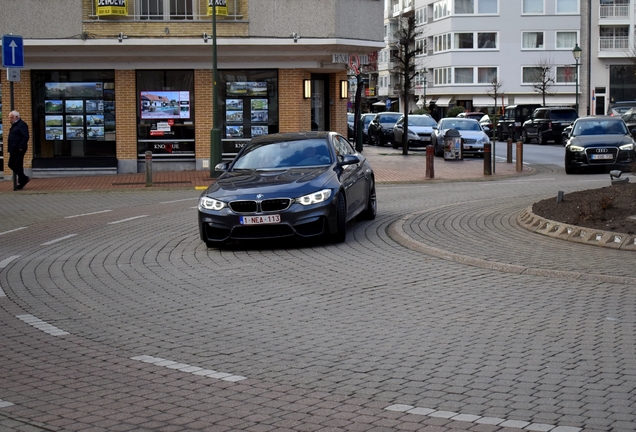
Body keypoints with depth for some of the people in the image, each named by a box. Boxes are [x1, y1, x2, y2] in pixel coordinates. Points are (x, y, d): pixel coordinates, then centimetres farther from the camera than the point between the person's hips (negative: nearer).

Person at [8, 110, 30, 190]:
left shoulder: (22, 125, -12)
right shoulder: (14, 125, 19)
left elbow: (26, 137, -20)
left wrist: (20, 147, -23)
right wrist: (10, 149, 16)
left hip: (19, 150, -10)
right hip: (13, 150, 10)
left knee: (18, 166, -6)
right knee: (11, 164, 10)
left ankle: (21, 183, 3)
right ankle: (24, 179, 20)